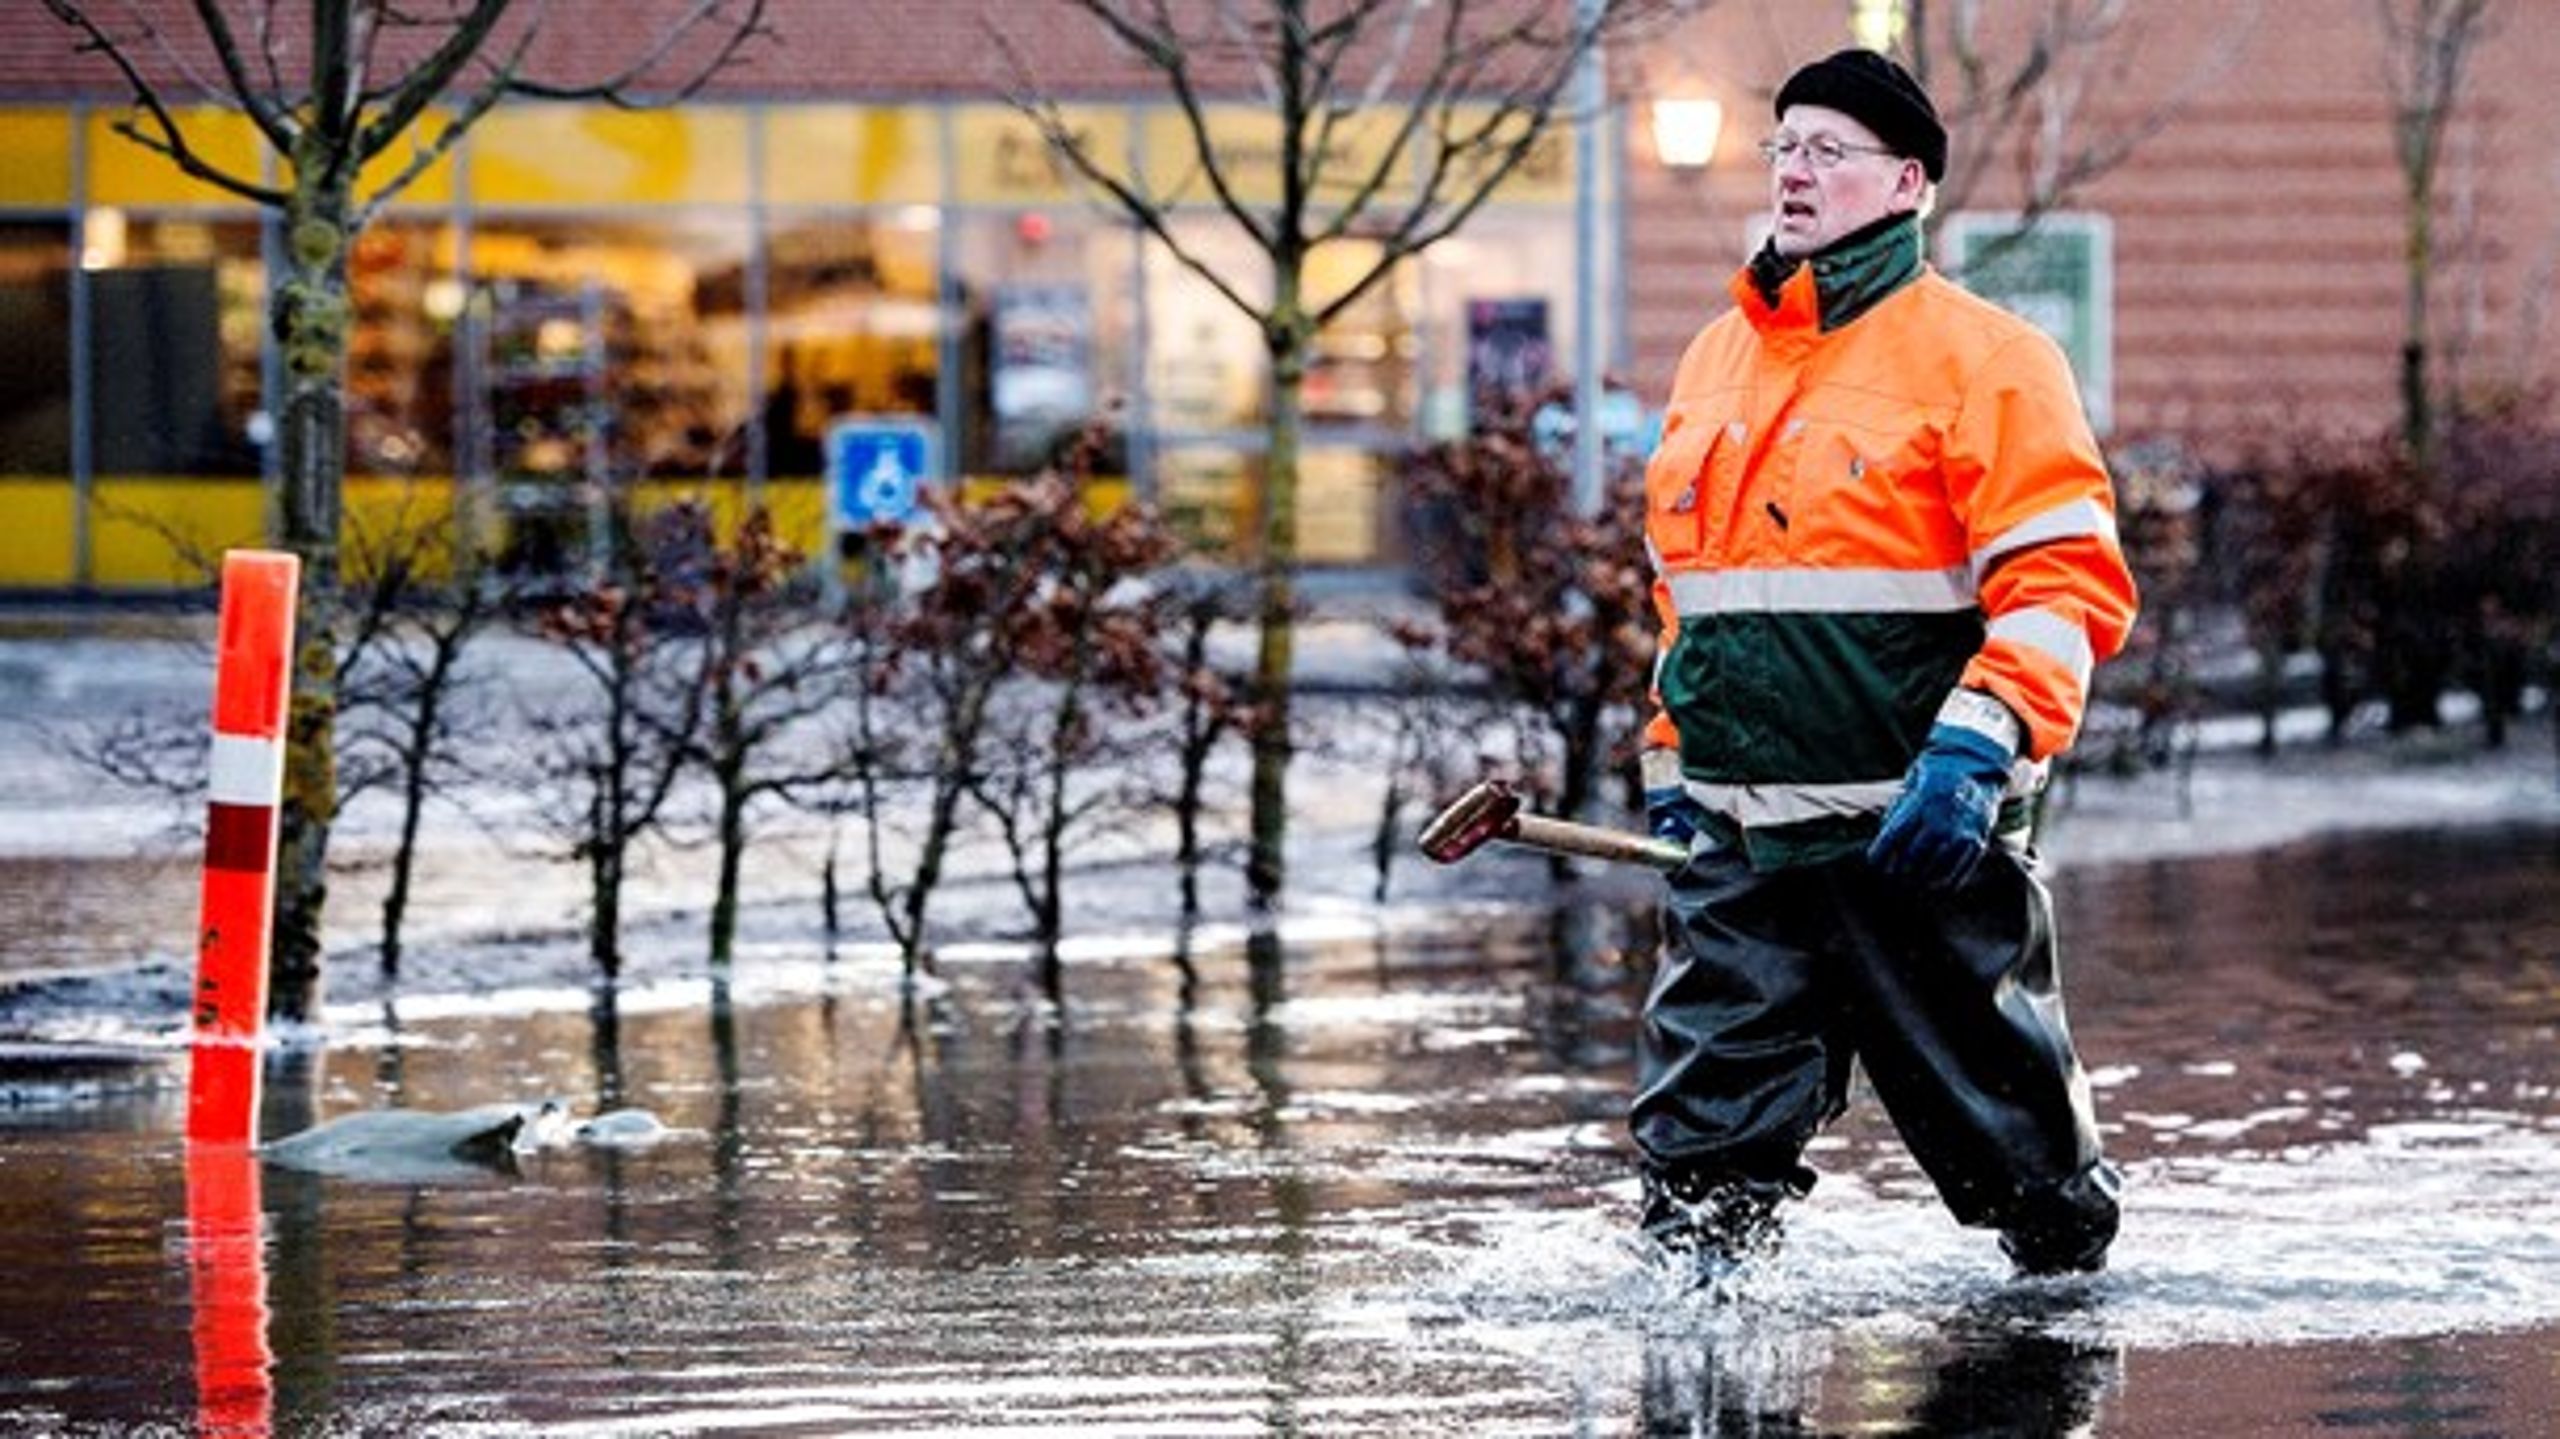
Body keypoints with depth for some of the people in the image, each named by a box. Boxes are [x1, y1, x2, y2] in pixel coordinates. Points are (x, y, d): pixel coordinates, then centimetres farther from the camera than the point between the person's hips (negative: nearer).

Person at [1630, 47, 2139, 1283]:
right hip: (1735, 838, 5)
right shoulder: (1714, 362, 16)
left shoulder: (1980, 356, -5)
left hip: (1921, 834, -5)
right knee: (1701, 1133, -5)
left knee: (2002, 1120, 7)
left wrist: (1976, 752, -23)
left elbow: (2066, 580, -13)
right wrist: (1669, 757, 22)